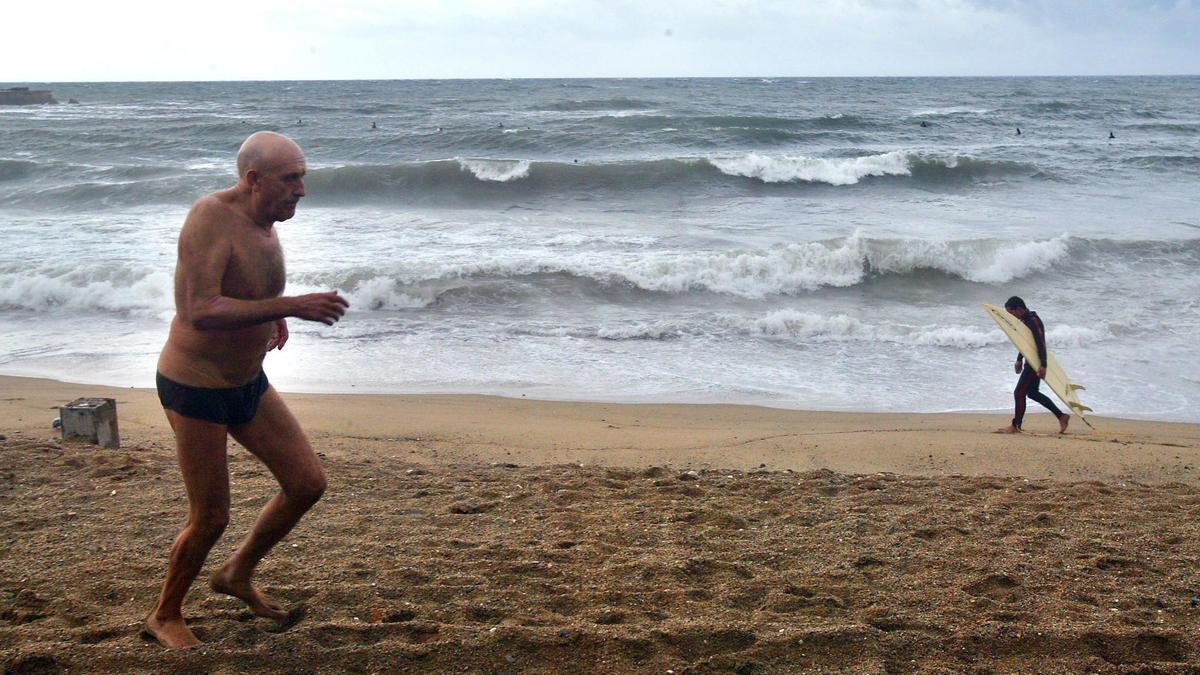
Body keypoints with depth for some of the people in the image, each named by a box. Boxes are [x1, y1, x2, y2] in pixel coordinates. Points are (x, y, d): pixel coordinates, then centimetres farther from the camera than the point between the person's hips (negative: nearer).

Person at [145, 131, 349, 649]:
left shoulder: (263, 223, 2)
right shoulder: (210, 217, -23)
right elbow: (201, 312, -33)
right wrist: (288, 306, -35)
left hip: (247, 382, 8)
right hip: (194, 388, -8)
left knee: (307, 483, 6)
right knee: (210, 518, 1)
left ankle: (238, 575, 28)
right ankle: (165, 616, 26)